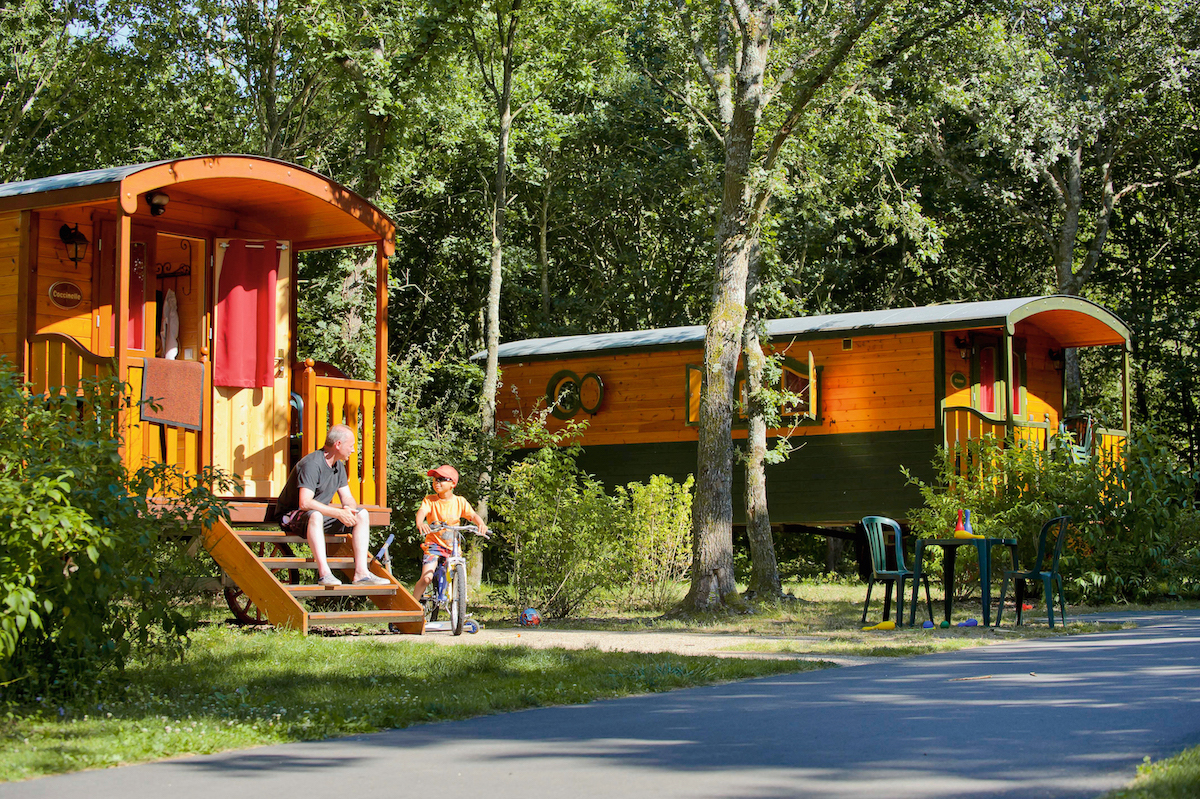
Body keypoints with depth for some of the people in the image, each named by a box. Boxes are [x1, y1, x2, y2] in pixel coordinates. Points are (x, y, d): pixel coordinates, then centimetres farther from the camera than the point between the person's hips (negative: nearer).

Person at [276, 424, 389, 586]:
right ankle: (324, 573, -45)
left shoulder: (339, 466, 7)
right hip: (292, 516, -9)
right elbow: (305, 503, -34)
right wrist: (338, 513, -33)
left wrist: (350, 509, -17)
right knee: (315, 515, -41)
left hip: (321, 515, 9)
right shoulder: (312, 464, -23)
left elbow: (347, 498, 8)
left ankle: (361, 572, -17)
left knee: (362, 514, -7)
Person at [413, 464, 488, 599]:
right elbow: (422, 512, -20)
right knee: (426, 578, -18)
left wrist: (481, 524, -30)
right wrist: (420, 523, -43)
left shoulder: (460, 501, 2)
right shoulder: (430, 500, -2)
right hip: (434, 544, -2)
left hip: (453, 546, 2)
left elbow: (472, 515, -6)